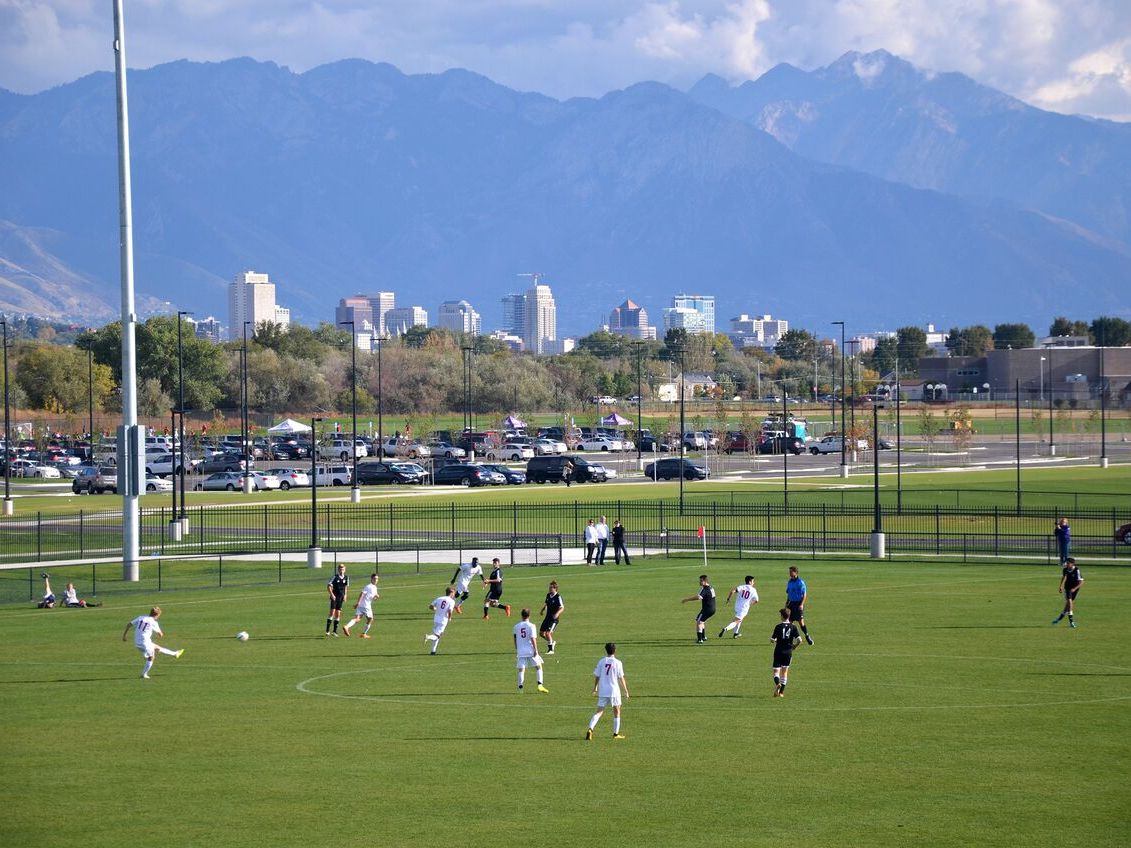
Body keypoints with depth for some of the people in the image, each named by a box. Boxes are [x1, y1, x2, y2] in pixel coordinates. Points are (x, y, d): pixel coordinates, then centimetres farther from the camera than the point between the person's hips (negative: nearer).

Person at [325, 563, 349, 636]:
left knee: (338, 614, 5)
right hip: (334, 597, -4)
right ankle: (327, 630, -7)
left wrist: (345, 595, 12)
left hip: (341, 597, 4)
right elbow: (328, 586, -8)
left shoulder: (346, 577, 4)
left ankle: (335, 631, 11)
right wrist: (332, 595, -16)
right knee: (332, 612, -11)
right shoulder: (335, 577, -9)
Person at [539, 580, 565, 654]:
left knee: (548, 633, -17)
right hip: (547, 617, 8)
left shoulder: (558, 597, -16)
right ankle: (552, 642, 35)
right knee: (542, 633, 9)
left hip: (554, 618, -8)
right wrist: (542, 610, 13)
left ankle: (551, 649, -4)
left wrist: (557, 613, -35)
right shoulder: (548, 595, 6)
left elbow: (562, 607, -19)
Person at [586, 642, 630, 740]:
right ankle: (616, 733, 16)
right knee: (617, 712, 14)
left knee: (599, 712, 3)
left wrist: (595, 688, 23)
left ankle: (590, 729, -17)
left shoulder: (602, 661, 3)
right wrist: (626, 691, 4)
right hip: (614, 691, -2)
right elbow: (621, 679, -5)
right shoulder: (617, 663, -6)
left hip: (602, 691, 2)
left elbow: (596, 676, 7)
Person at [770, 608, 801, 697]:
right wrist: (794, 646, 10)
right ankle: (781, 692, 15)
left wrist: (775, 641, 14)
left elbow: (772, 639, -9)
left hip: (778, 651, -3)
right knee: (785, 672, 15)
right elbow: (799, 640, -9)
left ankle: (777, 683, -30)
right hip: (788, 652, 3)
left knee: (776, 671, 2)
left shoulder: (779, 626, -8)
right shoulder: (793, 626, -2)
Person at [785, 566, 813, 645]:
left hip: (798, 604, -6)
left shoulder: (800, 582, -10)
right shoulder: (789, 582, 11)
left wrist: (802, 604, -18)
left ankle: (807, 637, 3)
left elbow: (804, 594, -10)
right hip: (791, 603, 6)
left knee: (801, 621, -10)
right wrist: (787, 603, 15)